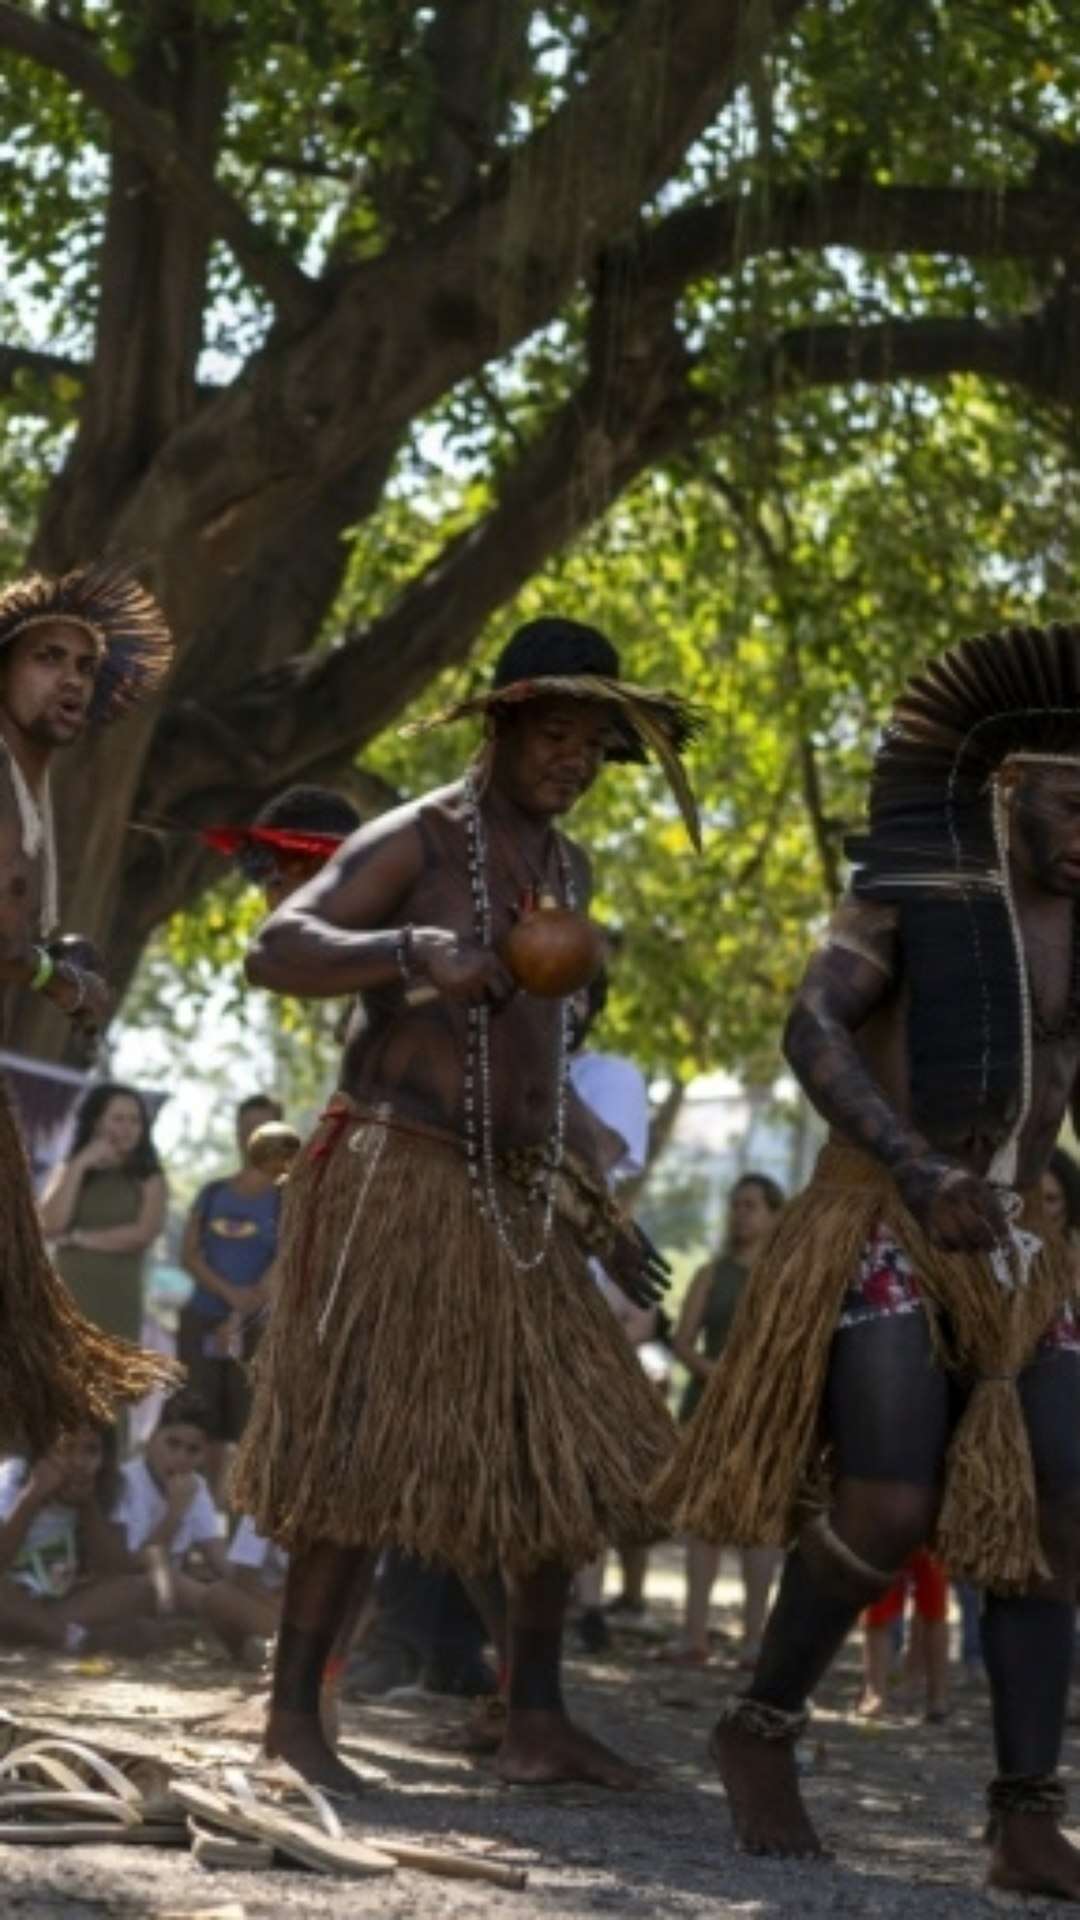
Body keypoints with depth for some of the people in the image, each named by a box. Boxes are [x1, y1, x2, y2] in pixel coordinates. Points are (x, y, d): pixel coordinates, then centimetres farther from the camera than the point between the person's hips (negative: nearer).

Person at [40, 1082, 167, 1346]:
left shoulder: (148, 1179, 6)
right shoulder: (67, 1172, 11)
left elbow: (143, 1233, -9)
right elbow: (51, 1225, -5)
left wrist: (79, 1238, -6)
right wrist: (79, 1166, -6)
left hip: (118, 1302, -1)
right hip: (67, 1298, 1)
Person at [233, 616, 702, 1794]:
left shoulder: (566, 871, 17)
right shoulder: (417, 842, -6)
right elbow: (275, 951, -18)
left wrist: (593, 1209, 23)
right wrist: (414, 950, -34)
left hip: (513, 1200, 8)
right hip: (395, 1180, -8)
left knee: (565, 1454, 5)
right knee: (363, 1451, -11)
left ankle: (536, 1719, 10)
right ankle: (294, 1709, -5)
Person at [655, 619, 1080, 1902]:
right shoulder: (909, 895, -6)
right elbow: (812, 1033, -20)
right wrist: (922, 1174, -31)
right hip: (879, 1240, -5)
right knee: (890, 1514, -16)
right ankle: (761, 1728, 7)